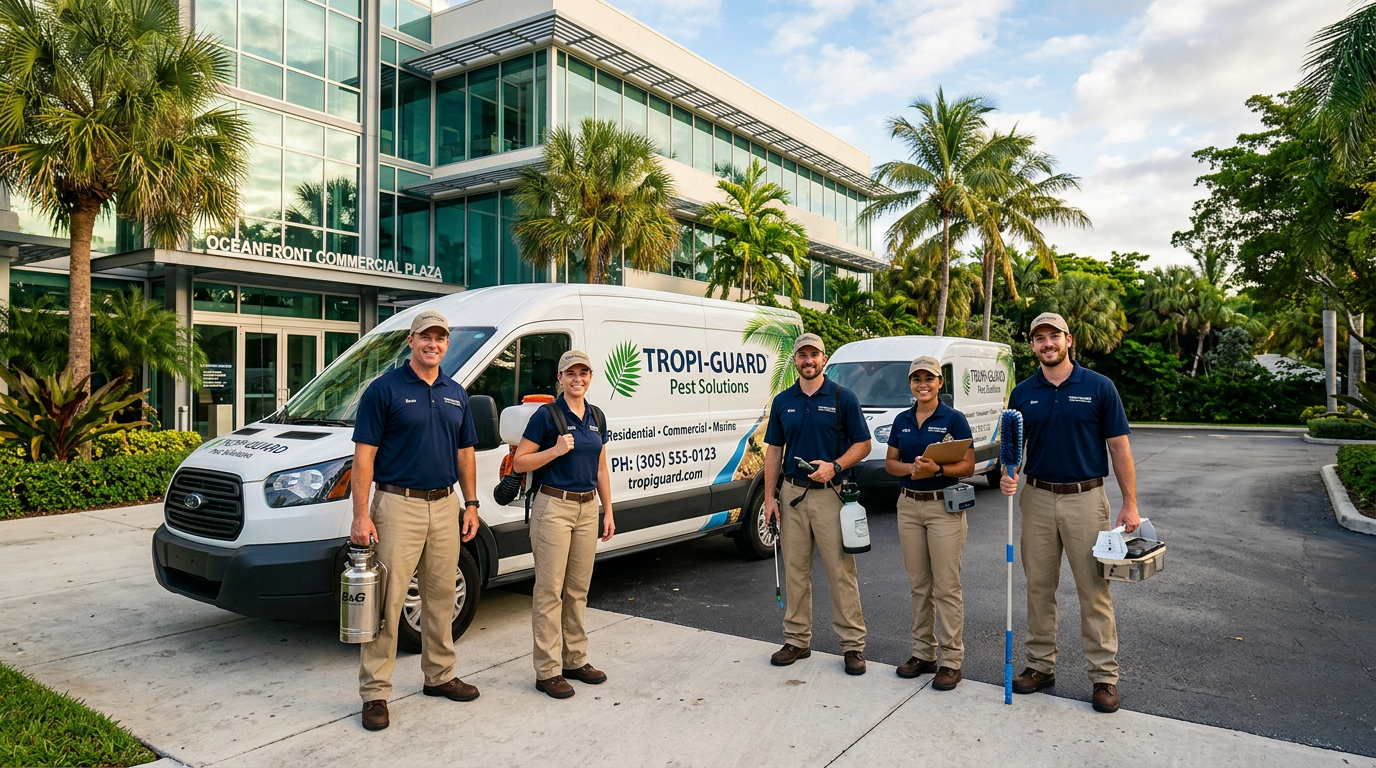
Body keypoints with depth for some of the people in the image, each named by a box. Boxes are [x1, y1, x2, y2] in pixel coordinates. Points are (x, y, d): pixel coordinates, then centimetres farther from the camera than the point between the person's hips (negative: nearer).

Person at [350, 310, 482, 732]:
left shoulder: (456, 394, 11)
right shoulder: (385, 389, -6)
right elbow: (364, 455, -10)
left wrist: (471, 504, 10)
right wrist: (361, 515, -15)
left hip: (445, 506, 6)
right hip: (398, 505, -5)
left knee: (441, 597, 15)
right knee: (387, 601, -3)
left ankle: (440, 675, 29)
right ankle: (375, 693, 8)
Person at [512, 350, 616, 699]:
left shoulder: (596, 416, 11)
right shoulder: (547, 415, -7)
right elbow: (519, 463, -7)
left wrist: (608, 511, 12)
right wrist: (556, 450, -19)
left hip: (588, 507, 6)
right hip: (553, 506, -6)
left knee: (578, 589, 13)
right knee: (550, 591, -2)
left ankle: (576, 660, 25)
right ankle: (548, 671, 6)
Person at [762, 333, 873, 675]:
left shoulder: (843, 398, -2)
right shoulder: (782, 401, 8)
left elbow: (863, 444, -1)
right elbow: (774, 450, 10)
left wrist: (834, 466, -18)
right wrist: (769, 497, 4)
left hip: (831, 494, -4)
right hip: (793, 493, 4)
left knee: (841, 572, -1)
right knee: (795, 571, 10)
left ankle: (852, 644, 10)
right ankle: (797, 640, 21)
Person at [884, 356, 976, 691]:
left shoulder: (954, 419, -5)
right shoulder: (902, 420, 9)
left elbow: (968, 466, -7)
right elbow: (890, 462, 11)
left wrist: (936, 469, -23)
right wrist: (909, 468, -10)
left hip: (944, 506, -5)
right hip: (908, 506, 5)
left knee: (946, 587, -2)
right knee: (919, 585, 12)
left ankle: (951, 661, 7)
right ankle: (923, 654, 22)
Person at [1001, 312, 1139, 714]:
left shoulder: (1098, 387, -3)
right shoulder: (1023, 393, 5)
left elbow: (1119, 447, -2)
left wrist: (1130, 503, -6)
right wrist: (1008, 474, -13)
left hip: (1085, 497, -3)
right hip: (1038, 498, 3)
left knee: (1095, 589, 2)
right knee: (1038, 587, 10)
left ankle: (1104, 674, 13)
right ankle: (1041, 665, 22)